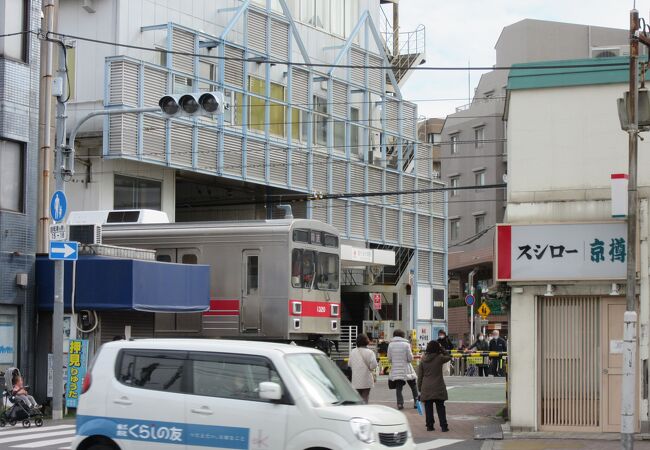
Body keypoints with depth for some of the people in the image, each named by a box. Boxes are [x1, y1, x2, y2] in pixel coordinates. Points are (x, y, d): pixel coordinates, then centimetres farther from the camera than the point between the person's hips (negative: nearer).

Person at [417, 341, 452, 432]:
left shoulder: (423, 360, 2)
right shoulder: (440, 358, -8)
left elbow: (420, 375, 5)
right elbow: (449, 358, 13)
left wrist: (420, 388, 12)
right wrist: (442, 351, 9)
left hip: (426, 388, 2)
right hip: (438, 388, -2)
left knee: (428, 407, 8)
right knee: (440, 407, 5)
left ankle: (429, 426, 9)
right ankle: (443, 426, 2)